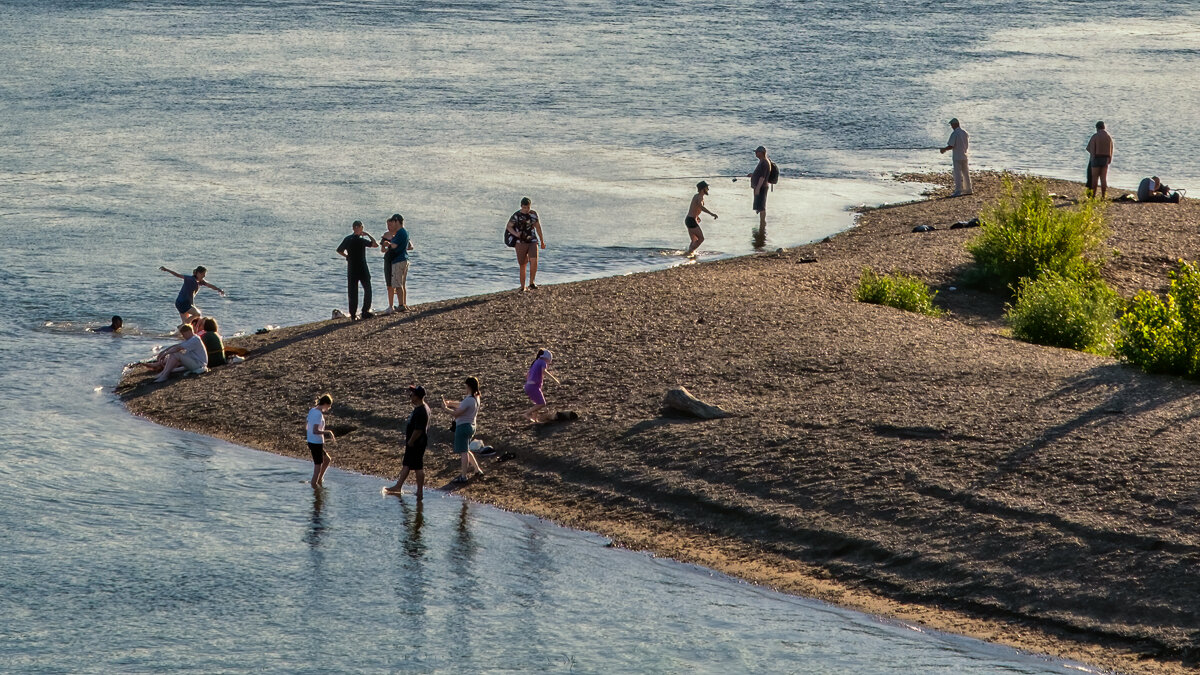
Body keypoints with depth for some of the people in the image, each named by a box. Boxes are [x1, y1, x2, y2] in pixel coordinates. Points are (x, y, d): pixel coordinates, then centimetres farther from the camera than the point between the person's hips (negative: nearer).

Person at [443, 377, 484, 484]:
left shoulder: (468, 400, -23)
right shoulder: (476, 398, 6)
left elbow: (456, 413, -20)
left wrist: (445, 407, -6)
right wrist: (450, 403, 15)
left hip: (463, 426, -9)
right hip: (471, 426, 9)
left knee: (463, 451, -3)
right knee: (466, 450, 23)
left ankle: (463, 476, 2)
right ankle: (477, 470, 27)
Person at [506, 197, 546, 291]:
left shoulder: (533, 214, 5)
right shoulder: (516, 215, -5)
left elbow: (538, 227, 15)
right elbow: (509, 226, 2)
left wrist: (542, 241, 21)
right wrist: (515, 234, -17)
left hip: (533, 241, 2)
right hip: (521, 243, -2)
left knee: (534, 261, -19)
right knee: (522, 265, 1)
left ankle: (532, 282, -9)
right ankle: (522, 287, 11)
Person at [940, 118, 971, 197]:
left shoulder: (954, 134, -16)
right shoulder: (965, 132, 6)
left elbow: (951, 146, -18)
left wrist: (944, 149, -2)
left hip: (957, 157, -7)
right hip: (964, 156, 7)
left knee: (958, 174, -6)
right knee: (966, 173, 16)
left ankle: (958, 191, -8)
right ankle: (968, 190, 22)